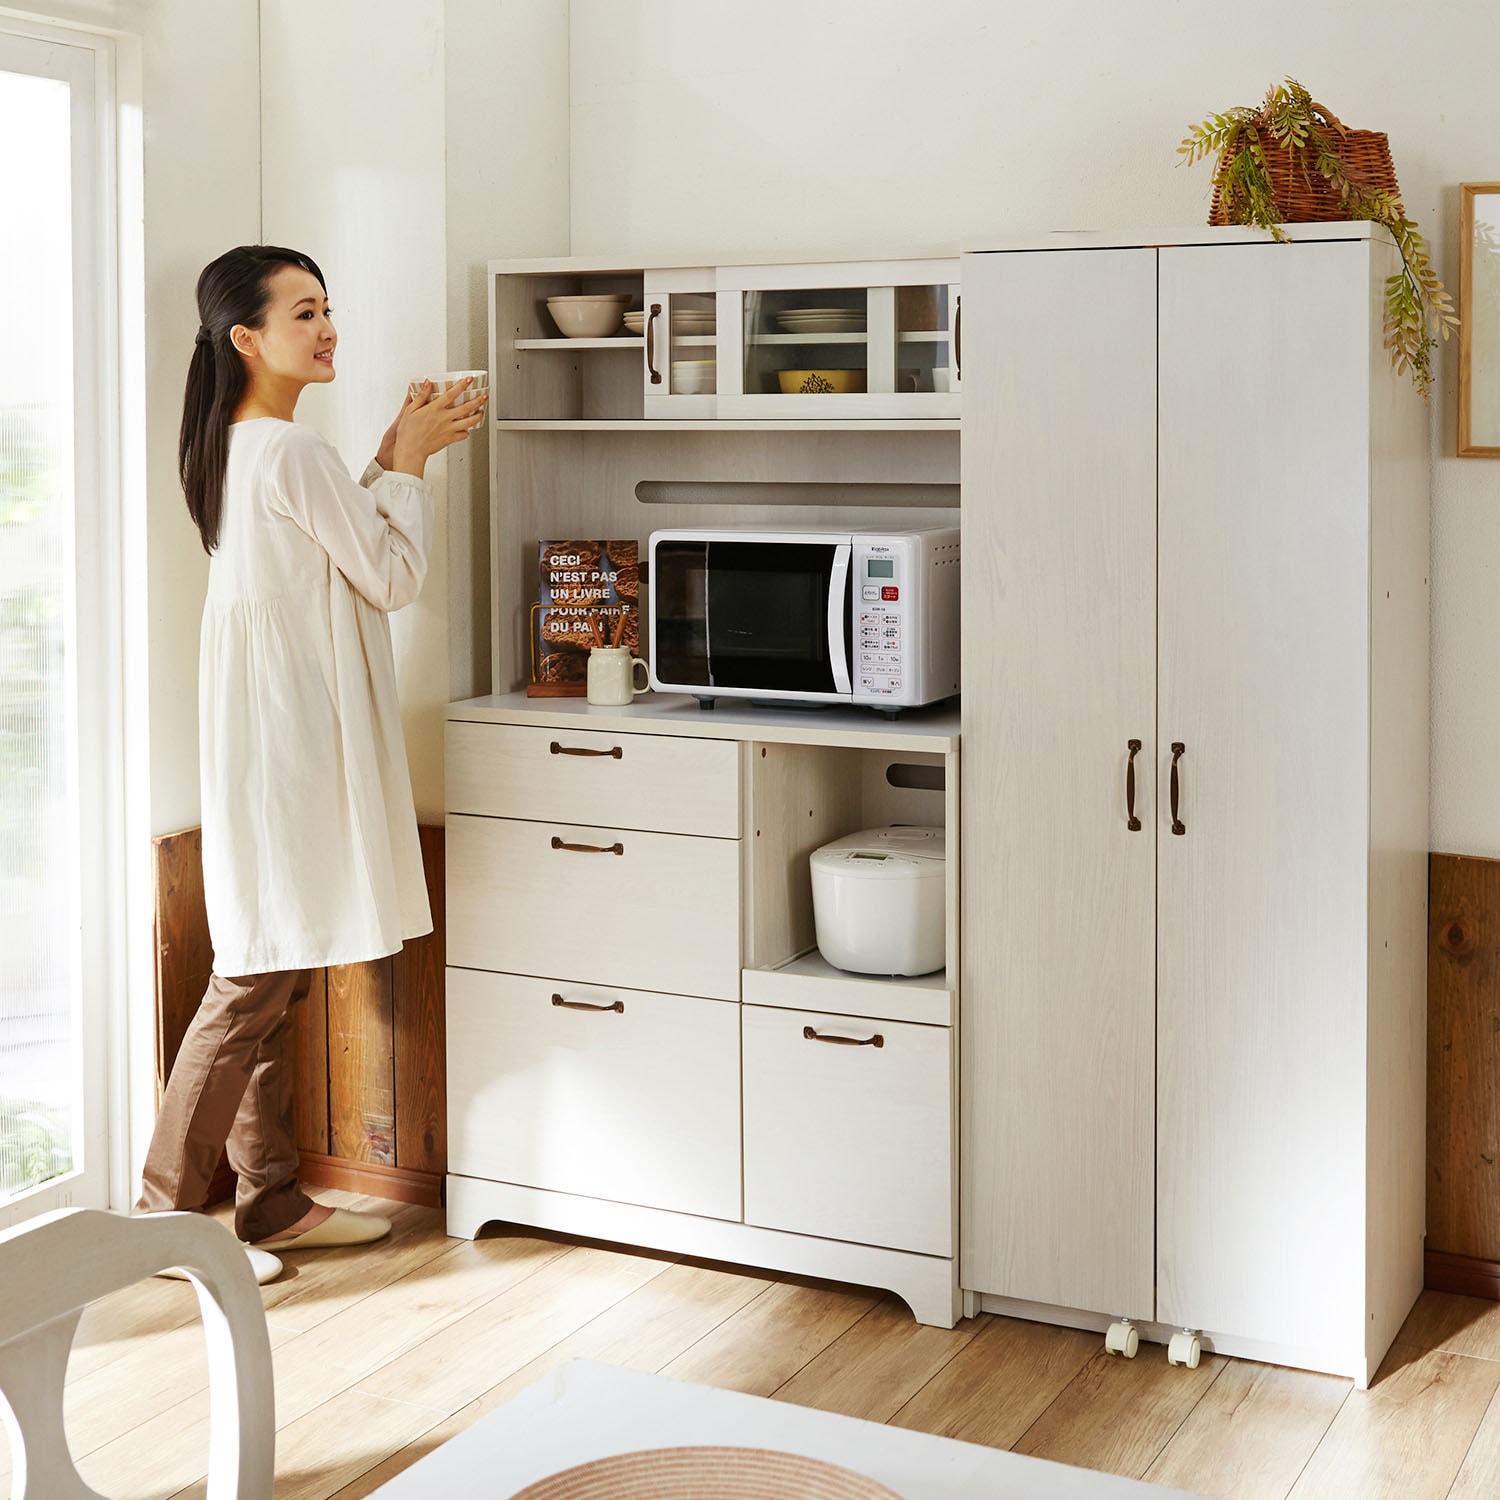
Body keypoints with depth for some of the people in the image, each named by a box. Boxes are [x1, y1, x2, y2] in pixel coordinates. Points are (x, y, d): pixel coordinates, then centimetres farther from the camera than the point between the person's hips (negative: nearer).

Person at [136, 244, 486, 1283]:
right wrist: (410, 462, 0)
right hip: (292, 739, -10)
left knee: (272, 972, 13)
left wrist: (393, 454, 15)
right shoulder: (294, 452, -17)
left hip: (270, 738, 10)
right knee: (259, 976, -5)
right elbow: (394, 576, -11)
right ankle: (166, 1214, 3)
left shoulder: (233, 449, 14)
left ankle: (273, 1200, 21)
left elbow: (339, 549, 21)